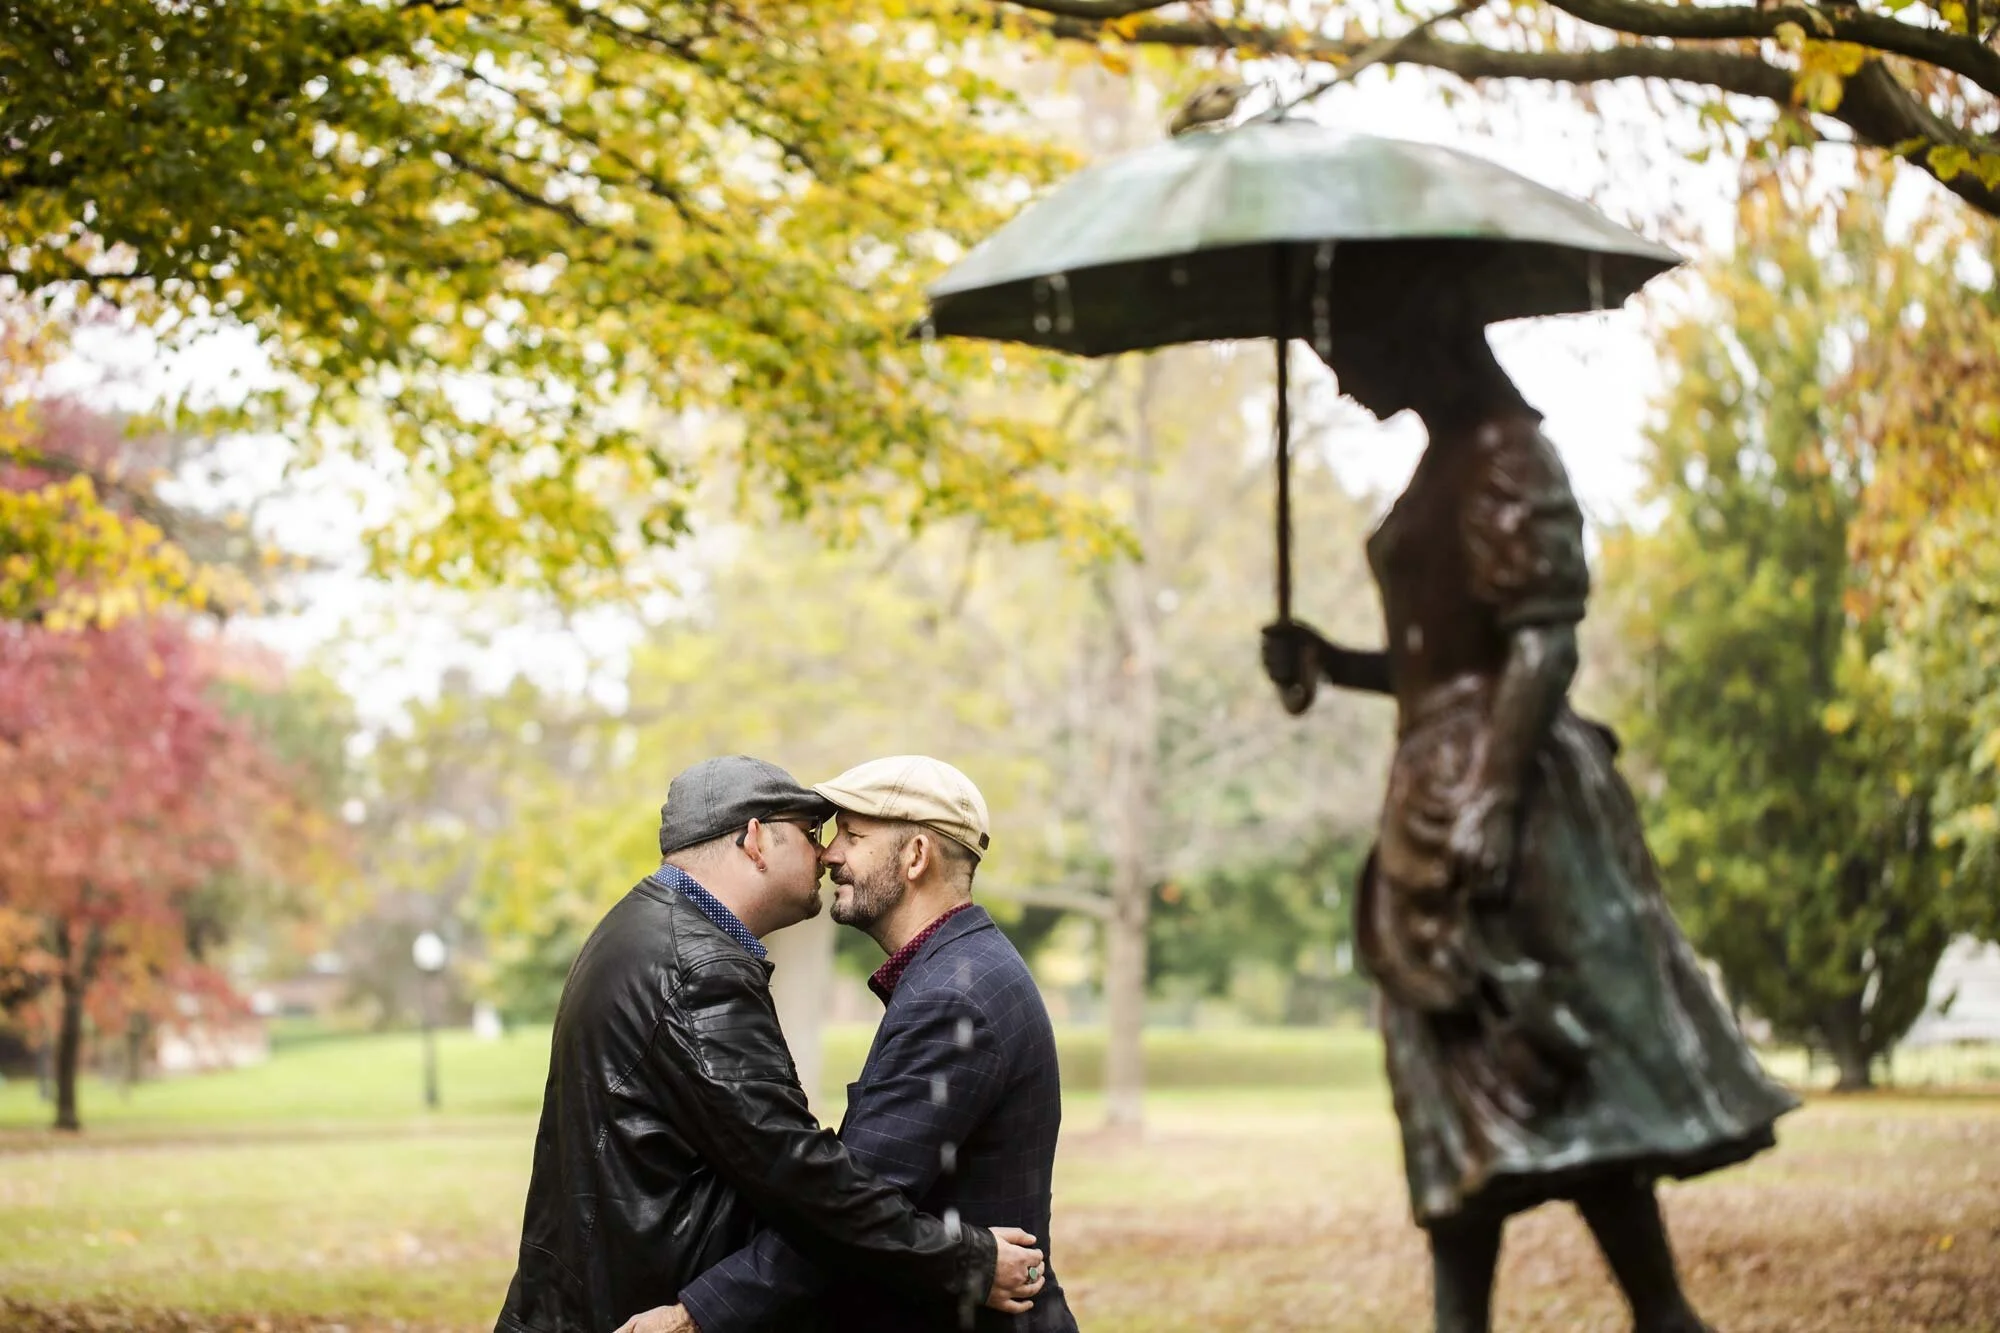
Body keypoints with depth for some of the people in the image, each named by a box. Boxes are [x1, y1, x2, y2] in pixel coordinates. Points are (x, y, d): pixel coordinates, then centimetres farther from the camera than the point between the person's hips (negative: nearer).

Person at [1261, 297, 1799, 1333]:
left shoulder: (1502, 455, -10)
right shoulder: (1445, 461, 18)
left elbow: (1544, 642, -18)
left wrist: (1489, 801, -26)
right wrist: (1331, 664, 11)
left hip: (1493, 794, -10)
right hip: (1435, 797, 10)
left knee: (1555, 1090, -10)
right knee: (1462, 1098, 8)